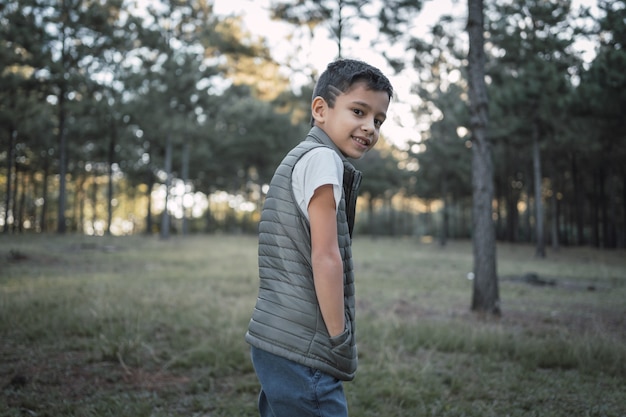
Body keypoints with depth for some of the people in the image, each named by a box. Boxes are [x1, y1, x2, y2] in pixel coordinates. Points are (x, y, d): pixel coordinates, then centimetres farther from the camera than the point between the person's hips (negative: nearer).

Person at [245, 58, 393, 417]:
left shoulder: (297, 159, 18)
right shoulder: (322, 159, -10)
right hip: (301, 349, -9)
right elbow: (325, 257, -15)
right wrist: (340, 339, -10)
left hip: (276, 342, 10)